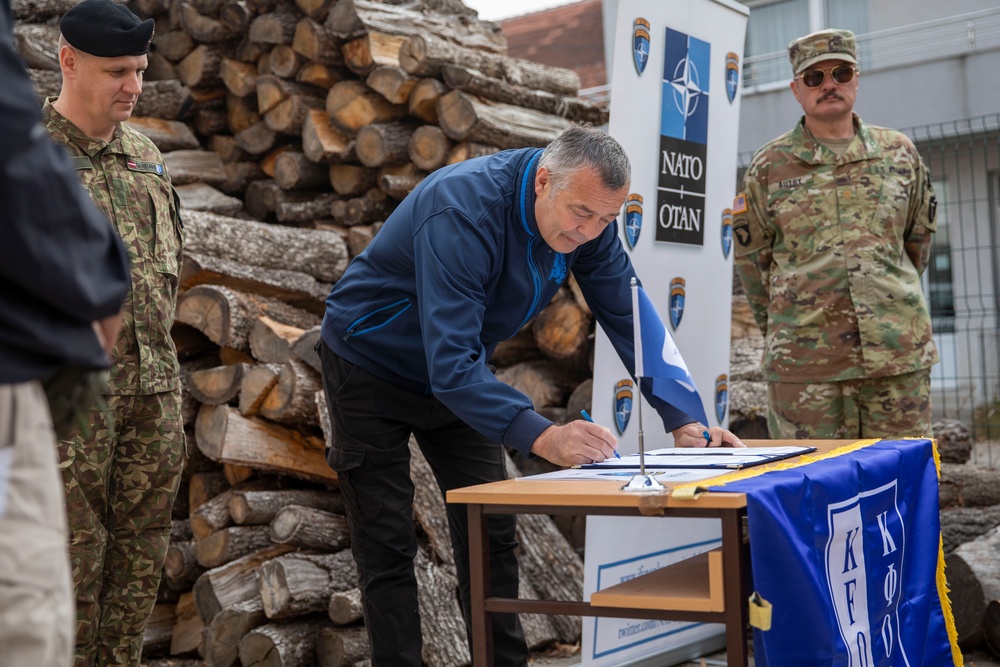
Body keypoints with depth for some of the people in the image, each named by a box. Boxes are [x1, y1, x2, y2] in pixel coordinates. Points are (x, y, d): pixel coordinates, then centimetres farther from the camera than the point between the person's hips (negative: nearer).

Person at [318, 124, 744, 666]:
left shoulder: (588, 218, -16)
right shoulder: (461, 211, -38)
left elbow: (630, 320, -9)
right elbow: (450, 364, -43)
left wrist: (684, 422, -18)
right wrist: (543, 437, -53)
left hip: (460, 374, 6)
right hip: (371, 367, -6)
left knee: (490, 536, 4)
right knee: (388, 547, -5)